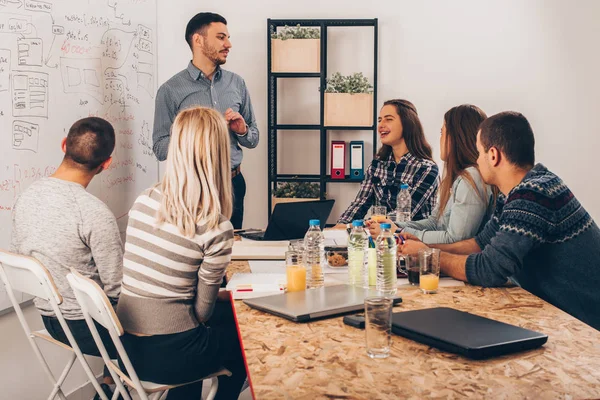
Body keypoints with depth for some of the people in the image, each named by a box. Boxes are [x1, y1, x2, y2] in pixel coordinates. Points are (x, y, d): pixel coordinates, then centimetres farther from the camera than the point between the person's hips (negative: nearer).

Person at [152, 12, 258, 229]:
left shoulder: (237, 83, 5)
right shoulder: (170, 90, -6)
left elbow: (254, 139, 12)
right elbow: (160, 149, -10)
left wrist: (243, 131, -9)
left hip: (233, 185, 4)